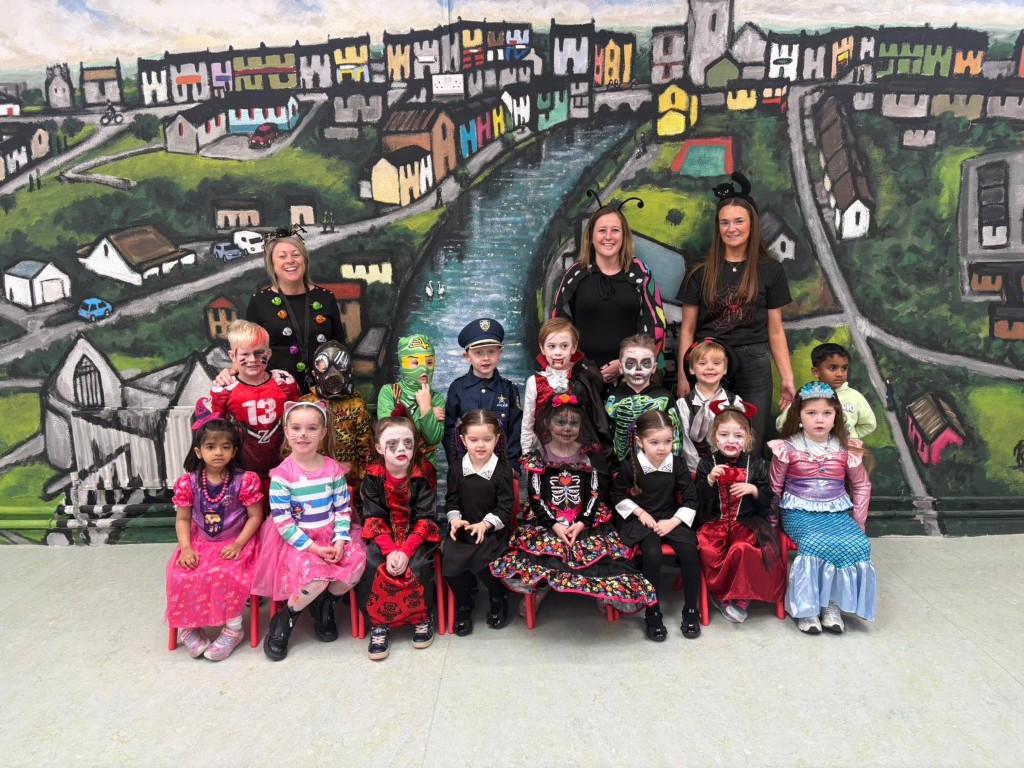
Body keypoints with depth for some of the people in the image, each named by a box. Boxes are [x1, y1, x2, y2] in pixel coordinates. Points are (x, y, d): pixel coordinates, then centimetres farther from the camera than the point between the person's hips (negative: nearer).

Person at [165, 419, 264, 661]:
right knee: (181, 575, -22)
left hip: (234, 543, -3)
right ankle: (188, 626, 2)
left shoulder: (245, 480, -12)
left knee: (226, 574, -29)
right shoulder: (188, 482, -4)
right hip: (200, 543, 3)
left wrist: (238, 544, -18)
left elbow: (255, 516, -7)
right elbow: (182, 519, 2)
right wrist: (186, 548, -13)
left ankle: (233, 629, -9)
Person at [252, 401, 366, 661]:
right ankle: (284, 619, 1)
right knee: (316, 575, -30)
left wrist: (340, 540, -14)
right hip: (296, 540, -4)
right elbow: (282, 522, -14)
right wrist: (313, 548, -19)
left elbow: (343, 508, 2)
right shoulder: (281, 475, -12)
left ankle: (324, 605, 7)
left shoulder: (333, 469, 0)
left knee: (357, 562, -23)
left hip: (330, 535, 4)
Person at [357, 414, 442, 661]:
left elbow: (425, 517, -13)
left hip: (417, 535, -1)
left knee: (418, 565, -26)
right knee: (372, 566, -23)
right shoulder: (373, 476, -6)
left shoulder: (424, 473, -11)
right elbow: (373, 518, -8)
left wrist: (406, 551, -24)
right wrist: (390, 550, -23)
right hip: (383, 536, 2)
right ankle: (379, 623, -7)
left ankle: (422, 617, -2)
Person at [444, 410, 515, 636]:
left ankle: (498, 599, 10)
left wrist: (485, 524, -22)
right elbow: (452, 501, 7)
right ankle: (463, 604, 12)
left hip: (493, 530, -3)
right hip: (463, 529, 3)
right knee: (450, 564, -18)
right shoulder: (456, 468, 2)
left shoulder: (502, 470, -6)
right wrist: (455, 519, -14)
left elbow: (506, 507, -7)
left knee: (482, 562, -24)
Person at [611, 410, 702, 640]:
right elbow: (617, 496, 5)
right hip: (642, 520, -2)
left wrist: (673, 522, -11)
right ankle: (653, 615, -10)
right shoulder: (630, 467, -9)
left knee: (689, 551, -24)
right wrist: (640, 512, -7)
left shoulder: (677, 466, -5)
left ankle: (690, 610, -3)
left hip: (671, 519, 2)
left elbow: (690, 500, 1)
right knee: (652, 555, -29)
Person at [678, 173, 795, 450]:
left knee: (749, 448, 5)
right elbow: (687, 329, 4)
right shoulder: (701, 271, 5)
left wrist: (787, 377, 0)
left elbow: (775, 331, 6)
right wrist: (683, 375, -2)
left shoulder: (770, 270, 5)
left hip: (753, 367, 0)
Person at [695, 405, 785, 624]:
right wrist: (710, 480, -15)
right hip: (714, 523, 0)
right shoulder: (706, 464, 4)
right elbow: (699, 501, 0)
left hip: (747, 523, 0)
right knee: (707, 549, -30)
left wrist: (754, 490, -11)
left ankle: (731, 596, -9)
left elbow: (768, 499, 9)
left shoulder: (756, 464, 6)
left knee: (743, 548, -32)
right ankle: (723, 593, -5)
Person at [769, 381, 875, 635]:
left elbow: (862, 485, 15)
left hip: (837, 513, 3)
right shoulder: (787, 448, -4)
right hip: (800, 514, -3)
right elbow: (774, 487, 3)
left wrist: (858, 522, 10)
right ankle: (806, 607, -15)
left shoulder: (847, 449, 4)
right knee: (816, 544, -32)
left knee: (858, 545, -25)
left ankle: (833, 604, -9)